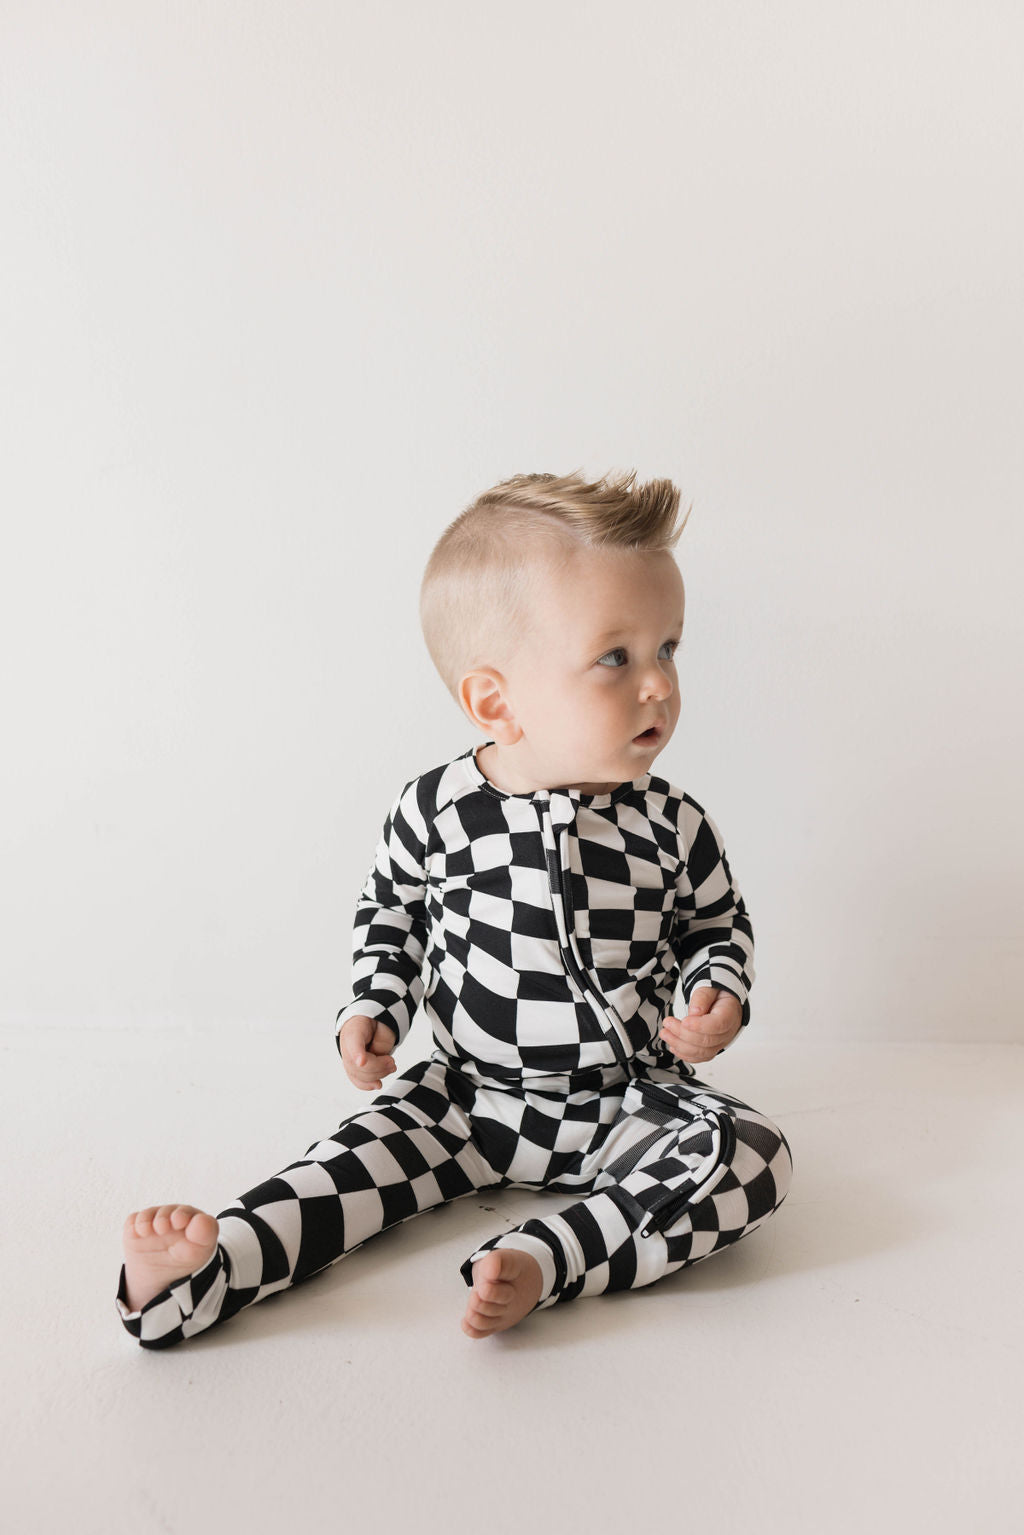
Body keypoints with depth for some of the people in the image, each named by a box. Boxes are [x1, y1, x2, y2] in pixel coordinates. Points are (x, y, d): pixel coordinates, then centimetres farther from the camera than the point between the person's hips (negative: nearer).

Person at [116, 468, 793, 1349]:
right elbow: (391, 917, 8)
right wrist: (375, 1013, -4)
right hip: (471, 1094, 1)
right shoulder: (435, 812, -11)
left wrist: (719, 998, -12)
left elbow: (720, 926, 7)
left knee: (754, 1160, -22)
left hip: (627, 1106, 0)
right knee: (375, 1144, -17)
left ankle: (540, 1263, -32)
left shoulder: (674, 829, -10)